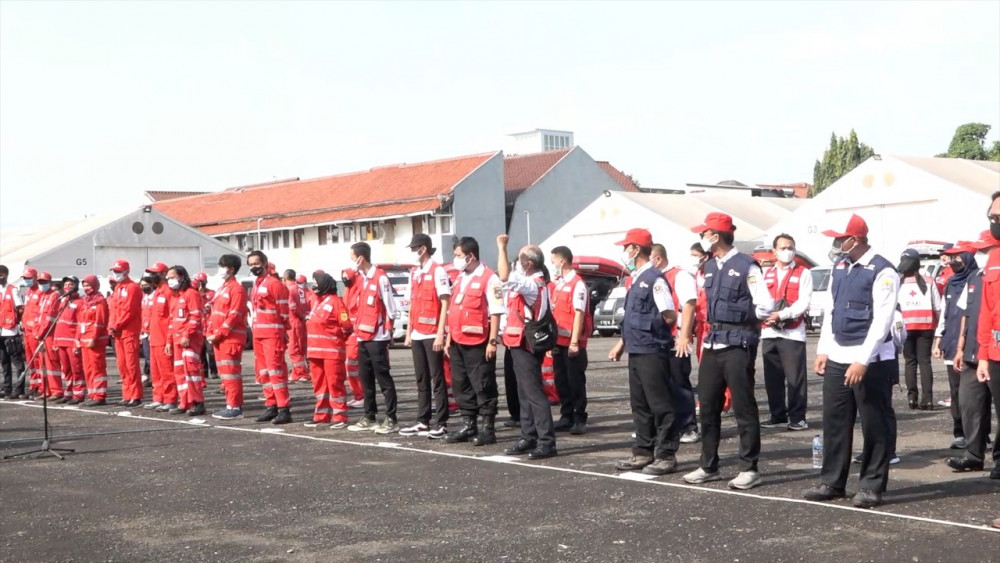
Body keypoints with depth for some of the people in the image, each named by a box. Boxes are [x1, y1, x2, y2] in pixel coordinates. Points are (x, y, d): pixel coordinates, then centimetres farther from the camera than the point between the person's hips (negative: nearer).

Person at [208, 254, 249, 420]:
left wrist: (218, 334, -18)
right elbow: (215, 313, 19)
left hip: (231, 338, -9)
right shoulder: (222, 289, 19)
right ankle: (231, 405, 16)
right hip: (218, 338, 9)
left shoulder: (237, 289, -10)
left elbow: (234, 316, -18)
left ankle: (235, 407, -7)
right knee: (224, 373, 11)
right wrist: (210, 333, 6)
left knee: (231, 372, -9)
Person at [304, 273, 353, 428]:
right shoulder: (317, 302, 18)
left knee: (335, 383, -5)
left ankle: (340, 417, -1)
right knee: (319, 384, 11)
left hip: (332, 351, -9)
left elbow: (347, 326, -12)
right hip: (315, 351, 9)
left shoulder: (335, 302, -8)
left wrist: (334, 336, -3)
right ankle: (322, 416, 18)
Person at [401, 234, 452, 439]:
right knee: (421, 380, 10)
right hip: (417, 335, 7)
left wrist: (440, 334, -16)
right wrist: (408, 332, 14)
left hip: (432, 335, -7)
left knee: (437, 379, -4)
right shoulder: (414, 273, 14)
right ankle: (423, 422, 15)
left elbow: (445, 304, -12)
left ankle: (441, 424, -1)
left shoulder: (437, 271, -9)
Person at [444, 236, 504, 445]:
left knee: (483, 385, -1)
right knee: (461, 384, 12)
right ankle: (468, 426, 22)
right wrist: (449, 338, 16)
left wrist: (493, 341, -18)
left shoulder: (489, 278, -10)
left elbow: (495, 312, -14)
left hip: (478, 342, -8)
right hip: (457, 342, 8)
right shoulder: (459, 278, 15)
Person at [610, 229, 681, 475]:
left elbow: (670, 317, -16)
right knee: (640, 405, 14)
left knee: (661, 405, -3)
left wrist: (649, 326, -1)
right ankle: (643, 452, 22)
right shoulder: (634, 280, 15)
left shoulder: (654, 278, -14)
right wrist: (621, 343, 21)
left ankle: (666, 456, 3)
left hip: (652, 351, -10)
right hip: (635, 352, 10)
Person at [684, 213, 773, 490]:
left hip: (738, 344, -8)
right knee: (708, 404, 10)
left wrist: (740, 318, -3)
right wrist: (717, 322, 11)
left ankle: (749, 468, 6)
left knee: (743, 406, -2)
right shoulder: (709, 266, 13)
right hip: (713, 342, 8)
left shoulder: (746, 266, -10)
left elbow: (766, 306, -12)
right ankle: (709, 466, 20)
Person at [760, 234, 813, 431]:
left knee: (795, 377, -5)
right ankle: (778, 416, 16)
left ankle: (797, 417, 0)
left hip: (793, 332, -5)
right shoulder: (766, 274, 16)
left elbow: (803, 302, -9)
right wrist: (765, 314, -11)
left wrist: (781, 315, -19)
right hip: (769, 332, 5)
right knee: (772, 377, 8)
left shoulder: (803, 273, 2)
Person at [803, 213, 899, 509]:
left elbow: (882, 321, -17)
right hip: (837, 357, 8)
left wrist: (862, 361, -21)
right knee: (834, 421, 10)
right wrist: (823, 351, 12)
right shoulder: (840, 267, 11)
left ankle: (872, 486, 10)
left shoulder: (882, 272, -13)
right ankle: (832, 482, 19)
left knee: (875, 425, 2)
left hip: (870, 359, -7)